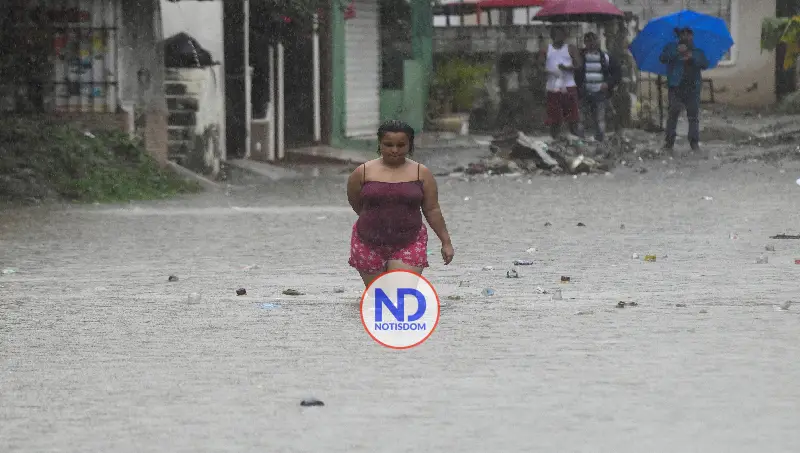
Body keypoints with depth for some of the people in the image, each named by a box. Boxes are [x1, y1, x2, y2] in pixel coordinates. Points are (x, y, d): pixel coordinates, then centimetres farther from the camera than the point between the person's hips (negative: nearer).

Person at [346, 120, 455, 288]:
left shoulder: (421, 173, 0)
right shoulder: (363, 173, -1)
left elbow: (432, 210, 5)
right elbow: (355, 204, 14)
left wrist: (446, 242, 5)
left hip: (408, 246, -1)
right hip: (370, 246, 1)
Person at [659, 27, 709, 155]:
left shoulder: (697, 51, 18)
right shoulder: (671, 48, 12)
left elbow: (705, 64, 3)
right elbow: (663, 58, -6)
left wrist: (693, 57, -12)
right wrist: (677, 51, -17)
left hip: (693, 87, 2)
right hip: (676, 86, -2)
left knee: (693, 115, 0)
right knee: (673, 114, -8)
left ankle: (694, 142, 4)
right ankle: (669, 142, -6)